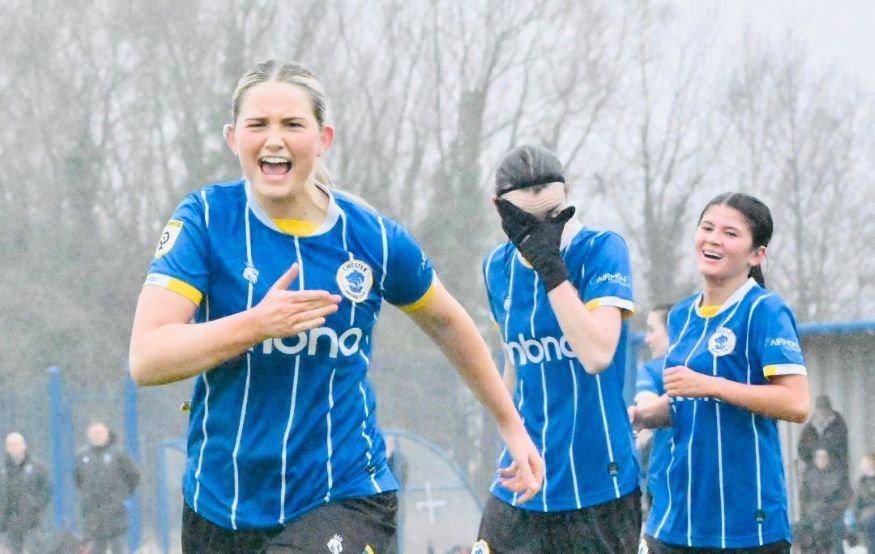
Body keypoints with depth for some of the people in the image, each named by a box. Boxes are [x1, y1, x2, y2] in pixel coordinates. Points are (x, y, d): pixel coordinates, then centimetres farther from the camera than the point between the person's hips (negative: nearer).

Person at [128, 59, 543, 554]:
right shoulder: (205, 220, -7)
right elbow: (146, 358, -16)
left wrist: (512, 424, 22)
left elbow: (448, 324, 16)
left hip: (344, 499, -1)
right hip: (220, 508, 1)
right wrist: (258, 323, -29)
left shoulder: (373, 238, -4)